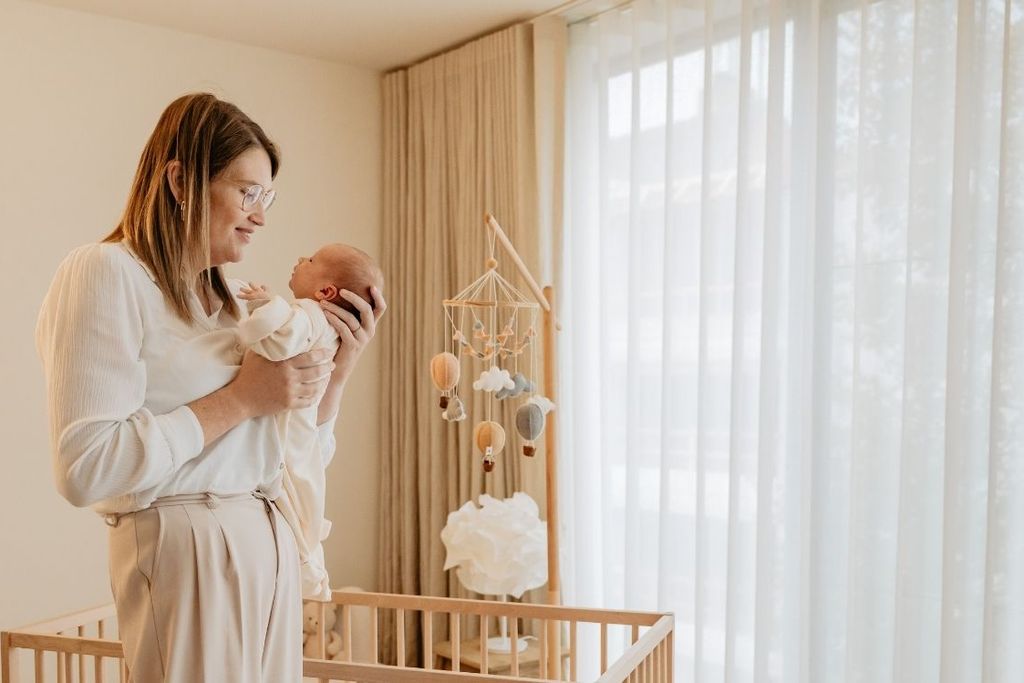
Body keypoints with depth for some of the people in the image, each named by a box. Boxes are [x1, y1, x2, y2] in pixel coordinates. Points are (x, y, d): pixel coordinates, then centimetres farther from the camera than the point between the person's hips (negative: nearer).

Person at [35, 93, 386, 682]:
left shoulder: (231, 298, 14)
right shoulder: (107, 273, -8)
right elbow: (86, 469, -20)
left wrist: (342, 366, -1)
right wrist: (240, 398, -16)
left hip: (274, 548, 7)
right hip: (188, 551, -7)